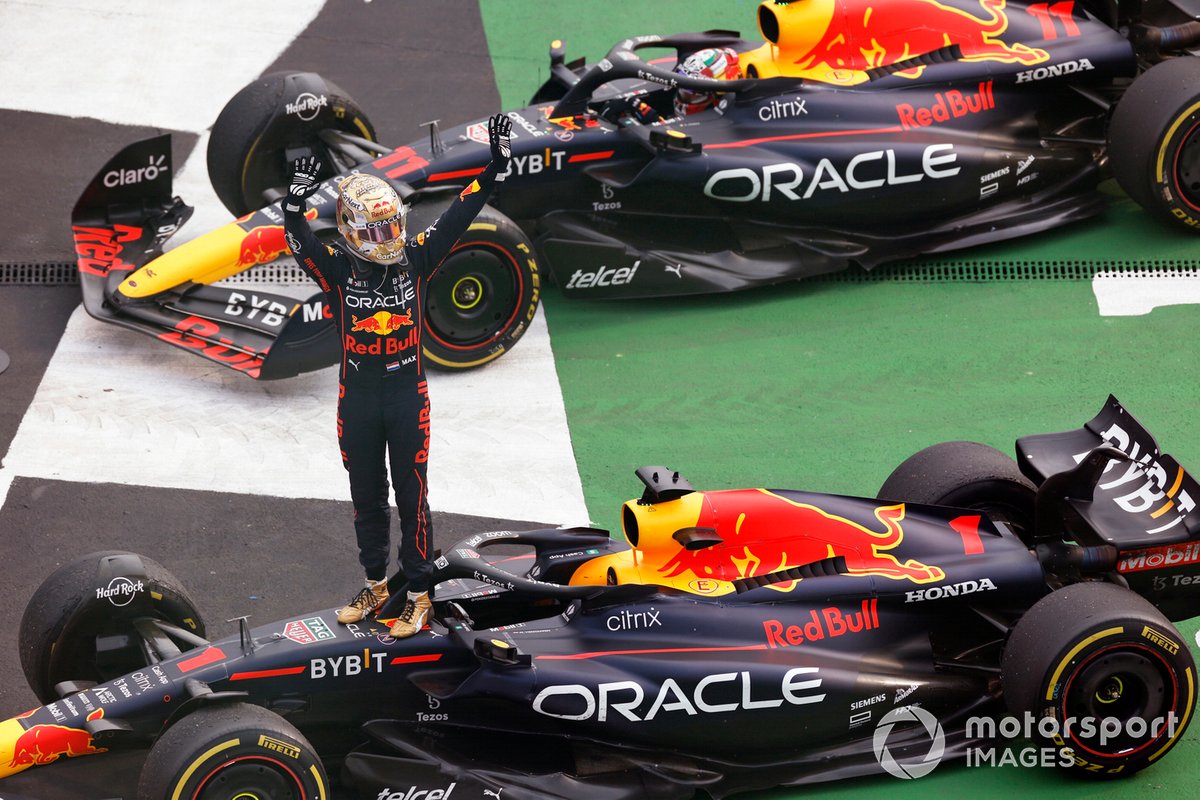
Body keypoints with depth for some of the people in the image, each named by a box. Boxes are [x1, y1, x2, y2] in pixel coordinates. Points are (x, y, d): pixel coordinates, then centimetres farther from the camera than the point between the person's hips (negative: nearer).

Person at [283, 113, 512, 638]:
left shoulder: (414, 260, -4)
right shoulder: (338, 270, -9)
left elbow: (458, 216, -6)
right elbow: (300, 242, -26)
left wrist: (495, 167, -13)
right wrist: (296, 203, -46)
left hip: (408, 396, -1)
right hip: (358, 400, 1)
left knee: (412, 497, 3)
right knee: (367, 497, 15)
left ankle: (419, 594, 11)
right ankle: (375, 585, 31)